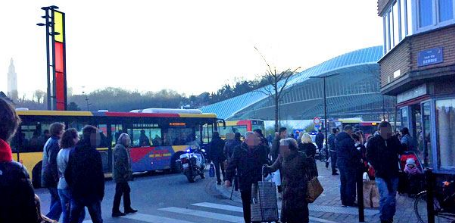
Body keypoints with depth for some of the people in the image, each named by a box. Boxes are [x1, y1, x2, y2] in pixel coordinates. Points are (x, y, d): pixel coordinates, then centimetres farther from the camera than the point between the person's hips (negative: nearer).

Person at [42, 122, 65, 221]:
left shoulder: (50, 141, 15)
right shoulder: (55, 143, -16)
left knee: (55, 199, 15)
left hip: (48, 176, 10)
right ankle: (49, 218, -8)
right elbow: (53, 163, -24)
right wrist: (57, 179, -23)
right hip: (53, 177, -10)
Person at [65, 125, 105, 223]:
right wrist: (101, 192, -2)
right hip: (92, 193, -5)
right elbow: (99, 175, -13)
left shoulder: (73, 152, 6)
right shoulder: (94, 153, -13)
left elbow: (67, 173, 8)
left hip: (76, 193, 6)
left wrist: (73, 187, 17)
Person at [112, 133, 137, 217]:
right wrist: (124, 173, -22)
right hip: (121, 175, -10)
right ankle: (115, 211, 2)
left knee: (126, 190, 17)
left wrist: (128, 172, 14)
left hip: (122, 175, 10)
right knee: (119, 192, -4)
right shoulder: (120, 148, -15)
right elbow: (119, 162, -23)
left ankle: (127, 208, 27)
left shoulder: (123, 148, 16)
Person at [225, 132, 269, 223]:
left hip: (258, 182, 1)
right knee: (246, 205, 12)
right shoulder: (238, 150, -6)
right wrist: (228, 178, -9)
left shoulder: (261, 149, -2)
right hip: (244, 183, 0)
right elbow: (232, 164, -6)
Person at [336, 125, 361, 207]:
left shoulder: (338, 139, 10)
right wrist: (360, 157, -1)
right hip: (348, 163, -8)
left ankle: (344, 201, 19)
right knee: (350, 183, 0)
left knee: (343, 182, 14)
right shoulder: (348, 139, -18)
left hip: (340, 162, 9)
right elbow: (354, 152, -18)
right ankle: (350, 201, 4)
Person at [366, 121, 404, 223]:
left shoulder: (394, 140, 6)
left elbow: (401, 151, 0)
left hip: (393, 174, 4)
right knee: (385, 197, -15)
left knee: (392, 198, 11)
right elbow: (369, 156, -1)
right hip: (381, 175, -4)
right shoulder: (373, 141, -2)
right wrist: (378, 168, -10)